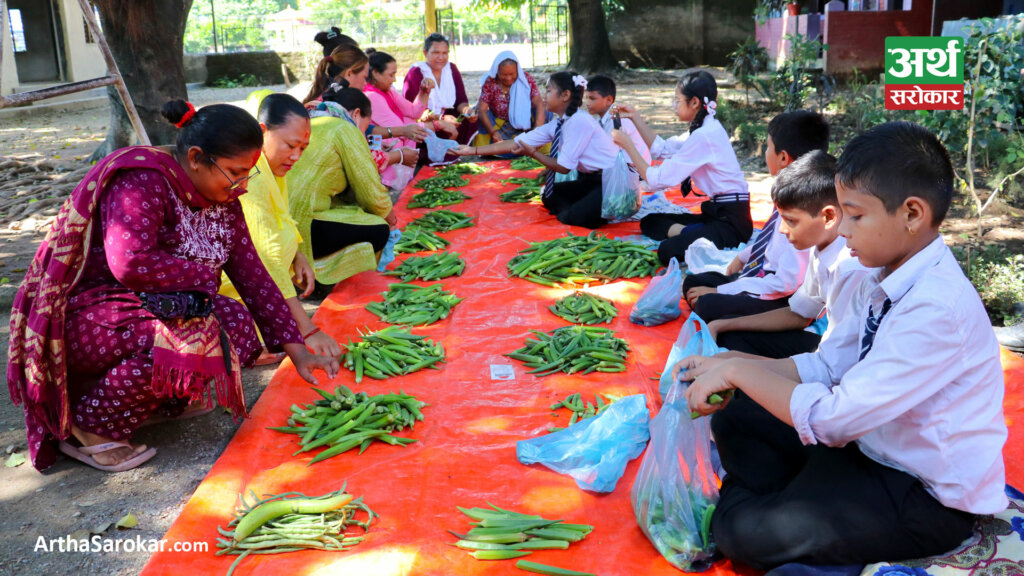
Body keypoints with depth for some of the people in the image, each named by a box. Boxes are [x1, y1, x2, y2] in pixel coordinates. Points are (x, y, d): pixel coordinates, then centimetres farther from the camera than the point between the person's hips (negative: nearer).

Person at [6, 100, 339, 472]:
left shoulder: (221, 198, 4)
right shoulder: (141, 180, -21)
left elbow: (251, 272, 3)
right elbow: (130, 263, -34)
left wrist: (296, 350, -1)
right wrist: (204, 276, -18)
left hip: (143, 307, 8)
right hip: (78, 314, -8)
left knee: (238, 324, -7)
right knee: (191, 334, -31)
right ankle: (90, 429, -13)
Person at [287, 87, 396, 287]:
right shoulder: (346, 130, -2)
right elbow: (373, 195, -2)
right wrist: (392, 221, 19)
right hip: (297, 227, -9)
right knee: (378, 230, 2)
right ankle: (310, 269, -7)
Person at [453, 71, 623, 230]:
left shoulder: (579, 121, -22)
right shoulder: (557, 124, 4)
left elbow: (564, 167, -18)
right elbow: (517, 143, 3)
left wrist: (532, 153, -7)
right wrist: (473, 150, 2)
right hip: (592, 179, 9)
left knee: (575, 217, -24)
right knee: (550, 197, 11)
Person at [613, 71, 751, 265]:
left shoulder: (704, 136, -20)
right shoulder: (706, 128, 10)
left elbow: (658, 180, -17)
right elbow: (663, 149, 19)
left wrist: (628, 145, -8)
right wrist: (635, 117, 16)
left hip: (732, 220, -10)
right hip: (717, 211, 10)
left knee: (668, 251, -30)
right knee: (649, 222, 15)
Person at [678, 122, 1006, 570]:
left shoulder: (937, 309, -30)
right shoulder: (881, 279, -1)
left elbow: (834, 417, -31)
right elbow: (830, 367, 4)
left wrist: (739, 371, -21)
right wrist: (731, 369, -6)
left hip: (928, 496, -9)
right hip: (871, 442, 9)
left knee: (744, 533, -19)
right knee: (734, 419, 7)